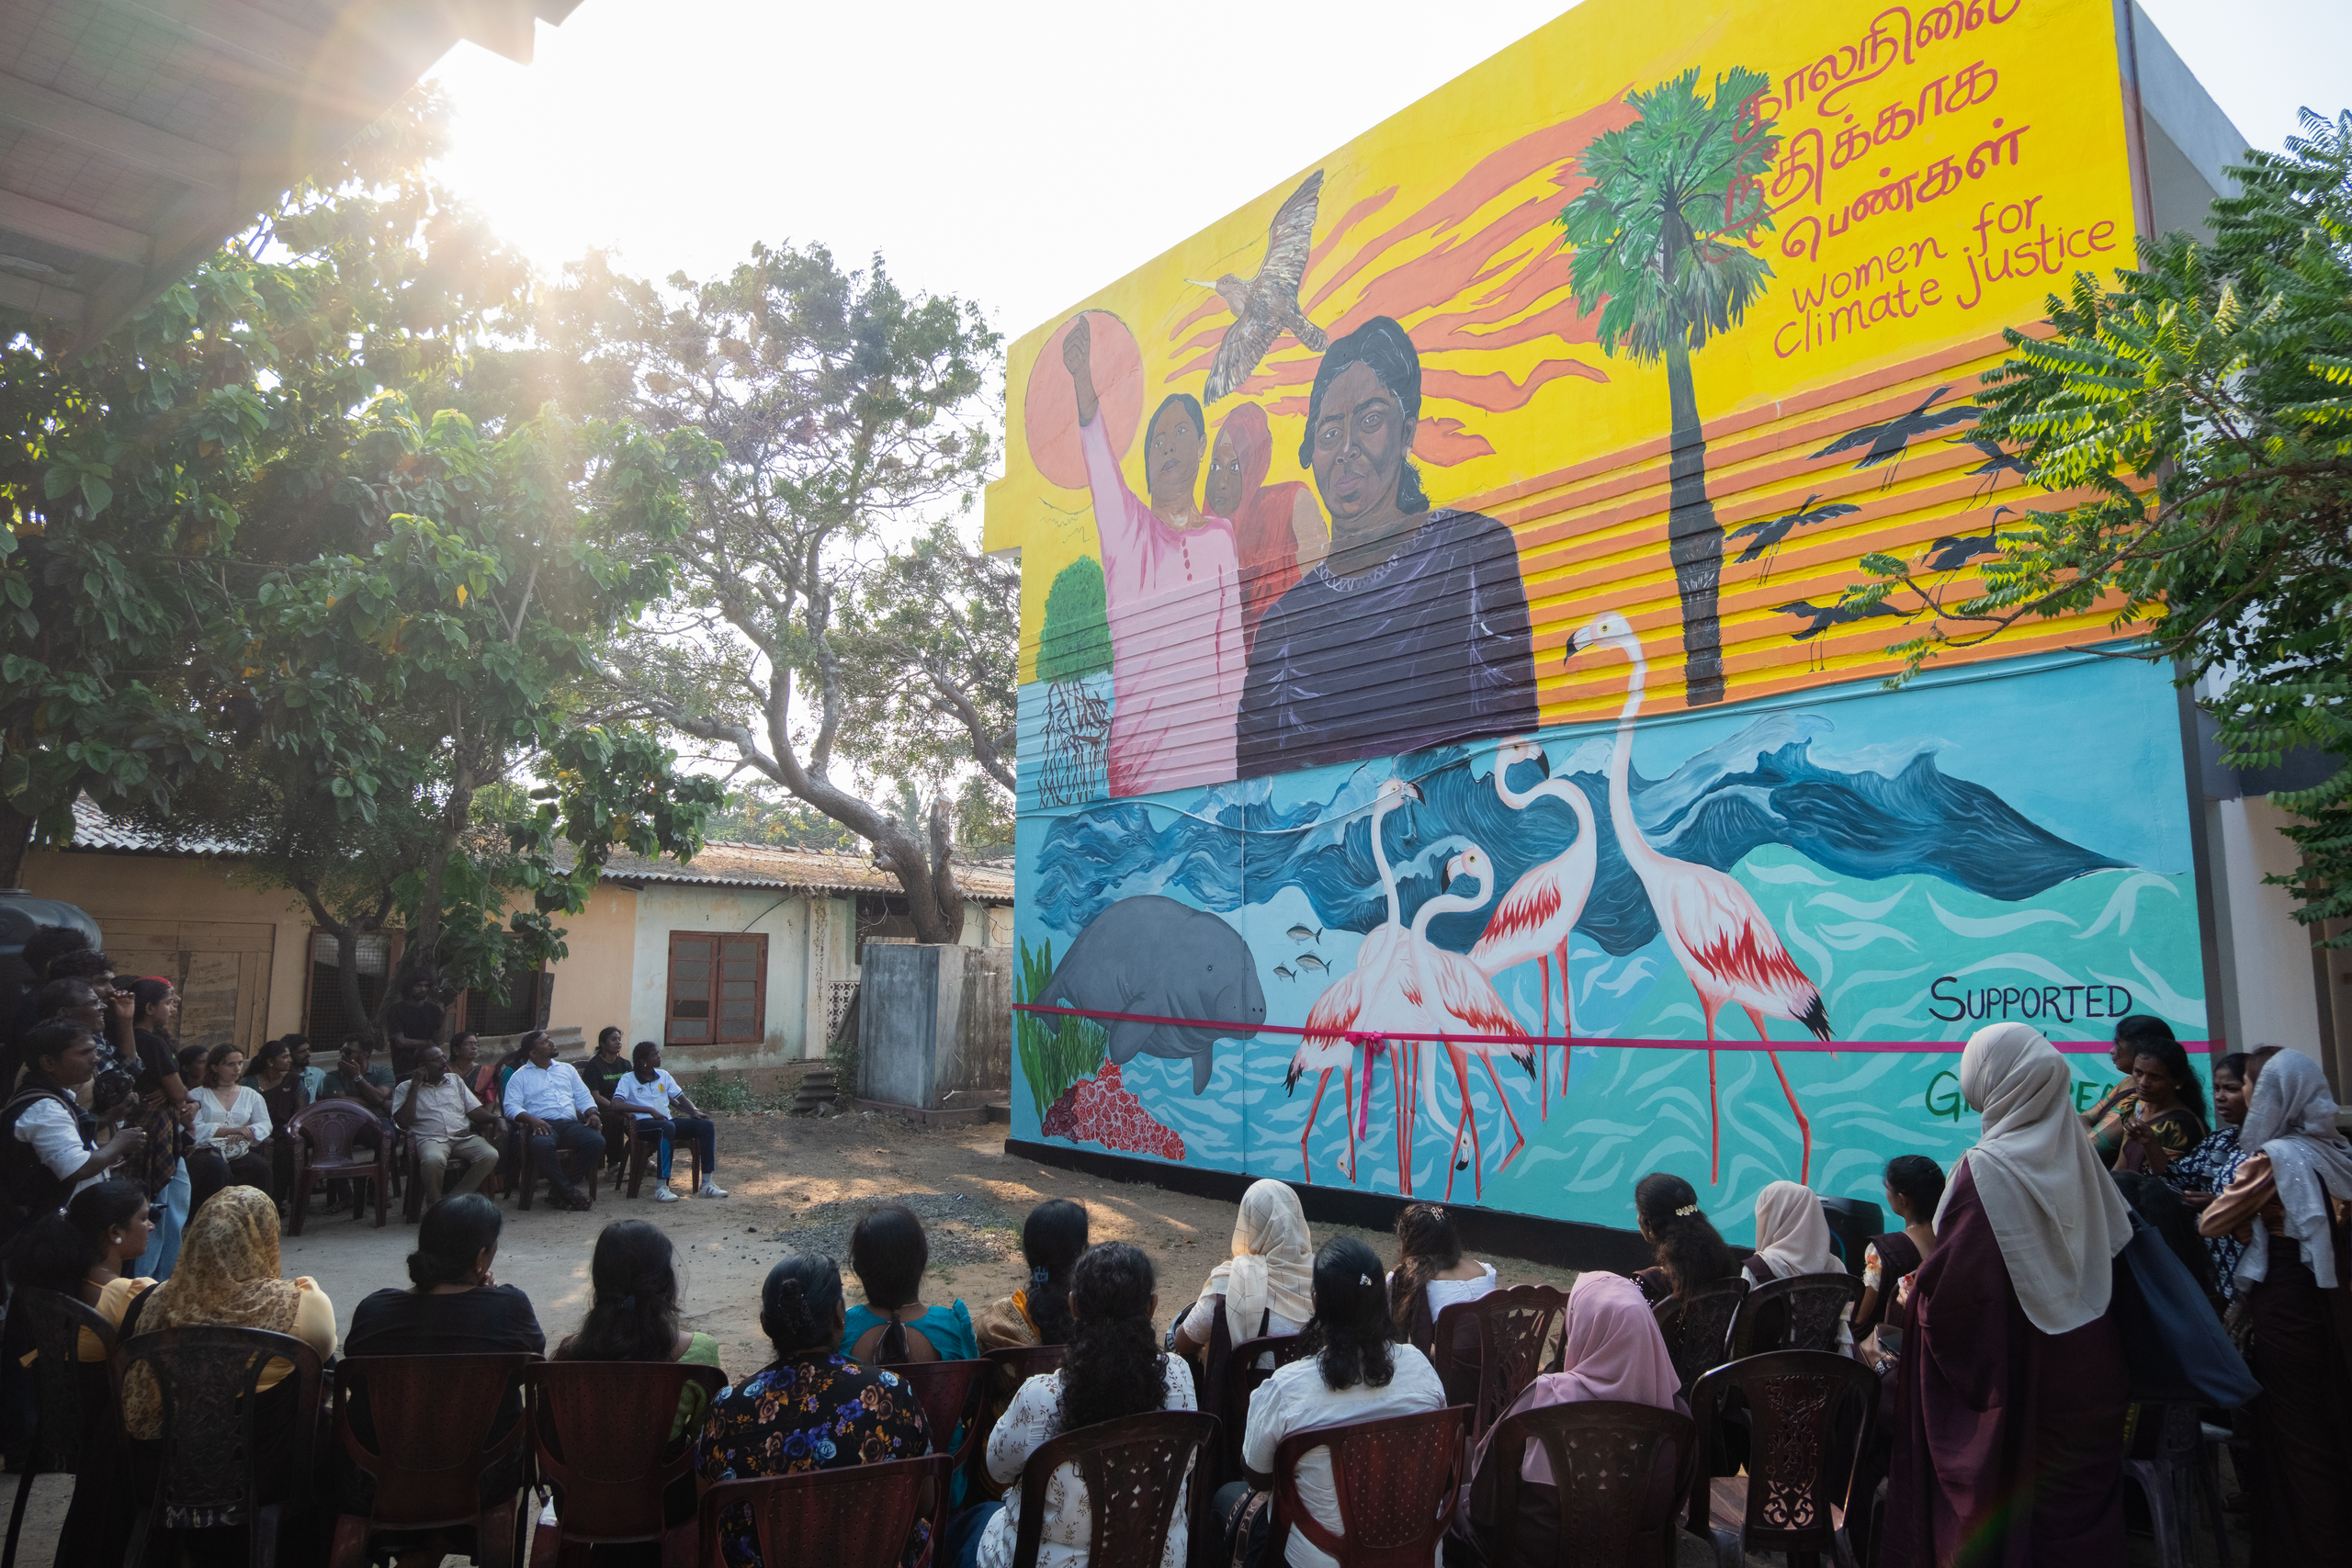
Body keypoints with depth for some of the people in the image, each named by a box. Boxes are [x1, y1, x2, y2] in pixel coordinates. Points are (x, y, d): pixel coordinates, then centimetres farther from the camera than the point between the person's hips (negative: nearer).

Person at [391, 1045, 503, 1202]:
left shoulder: (455, 1080, 23)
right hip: (431, 1139, -3)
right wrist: (415, 1086, -1)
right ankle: (435, 1203, -14)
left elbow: (474, 1110, 18)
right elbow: (403, 1121, -2)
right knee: (433, 1159, -40)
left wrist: (494, 1118, -3)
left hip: (465, 1136, 4)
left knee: (490, 1155, -27)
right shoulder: (405, 1088, 13)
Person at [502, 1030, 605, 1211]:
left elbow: (583, 1096, 24)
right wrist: (532, 1119, -19)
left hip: (571, 1123, 4)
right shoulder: (520, 1076, 14)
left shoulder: (567, 1069, 26)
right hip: (543, 1125, -4)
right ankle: (568, 1192, -25)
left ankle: (560, 1187, -14)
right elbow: (512, 1106, 0)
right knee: (541, 1145, -40)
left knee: (597, 1141, -27)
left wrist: (592, 1113, 2)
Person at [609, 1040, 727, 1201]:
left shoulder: (663, 1075, 19)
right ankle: (662, 1187, -41)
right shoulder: (627, 1079, 0)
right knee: (667, 1127, -41)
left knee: (706, 1124, -17)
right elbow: (616, 1104, -17)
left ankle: (706, 1183, -18)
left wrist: (694, 1110, -3)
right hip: (642, 1123, -6)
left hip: (667, 1120, 6)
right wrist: (650, 1110, -23)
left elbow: (681, 1099, 21)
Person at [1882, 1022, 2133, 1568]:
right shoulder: (2076, 1152, -1)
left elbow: (1950, 1283, -20)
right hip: (2089, 1372, 6)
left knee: (1999, 1520, 6)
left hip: (2014, 1377, -6)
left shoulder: (1985, 1169, -20)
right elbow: (2117, 1242, 11)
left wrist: (1913, 1298, -1)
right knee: (2081, 1501, 17)